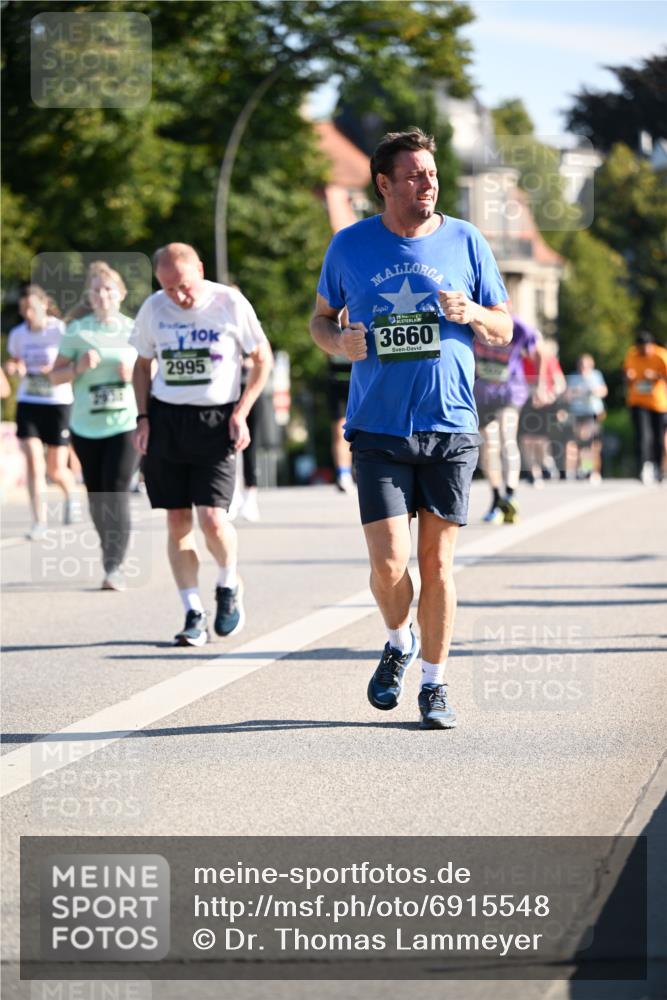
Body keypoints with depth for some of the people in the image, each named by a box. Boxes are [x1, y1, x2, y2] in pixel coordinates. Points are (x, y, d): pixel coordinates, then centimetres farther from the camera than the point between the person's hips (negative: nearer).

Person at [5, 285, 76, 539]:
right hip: (28, 403, 3)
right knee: (33, 461, -12)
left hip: (59, 403, -3)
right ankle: (39, 521, -8)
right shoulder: (18, 334, 1)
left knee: (56, 470, 3)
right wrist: (14, 367, -5)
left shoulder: (61, 331, -10)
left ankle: (71, 496, 38)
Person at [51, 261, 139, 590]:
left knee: (116, 492, -12)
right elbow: (56, 376, 3)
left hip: (126, 424, -2)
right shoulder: (77, 332, 1)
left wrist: (134, 371, -8)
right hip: (86, 426, 2)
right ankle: (108, 549, 31)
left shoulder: (133, 330, 3)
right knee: (95, 495, 9)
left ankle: (115, 566, -13)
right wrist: (79, 367, -16)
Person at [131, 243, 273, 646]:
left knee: (212, 518, -14)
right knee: (178, 522, 2)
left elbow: (263, 359, 4)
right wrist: (143, 418, 6)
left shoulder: (231, 304, -6)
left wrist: (241, 412, -5)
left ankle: (230, 586, 15)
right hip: (165, 418, 3)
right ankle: (194, 614, 10)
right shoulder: (153, 309, 3)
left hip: (215, 420, -3)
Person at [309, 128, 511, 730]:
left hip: (451, 430, 1)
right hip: (378, 428, -1)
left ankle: (434, 683, 17)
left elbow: (503, 331, 10)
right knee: (389, 564, -9)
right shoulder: (351, 246, 3)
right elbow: (321, 319, 16)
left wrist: (472, 313, -12)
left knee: (437, 564, 3)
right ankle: (399, 643, 23)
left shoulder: (465, 242, 4)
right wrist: (338, 341, -7)